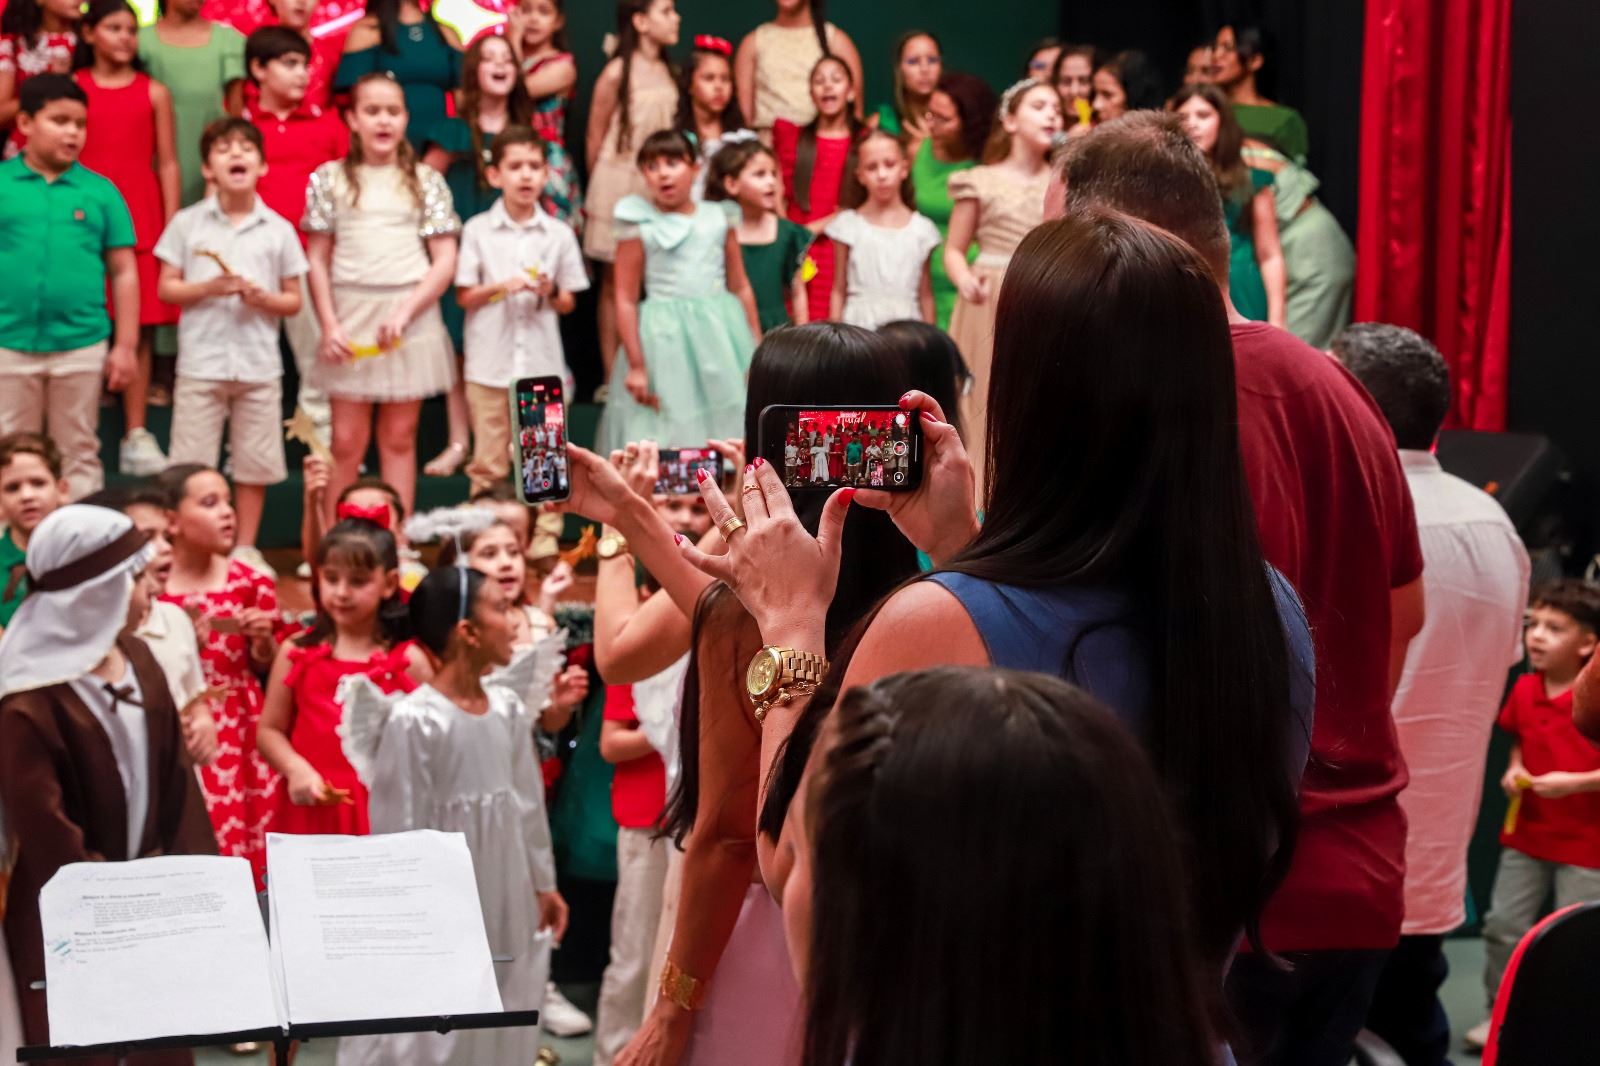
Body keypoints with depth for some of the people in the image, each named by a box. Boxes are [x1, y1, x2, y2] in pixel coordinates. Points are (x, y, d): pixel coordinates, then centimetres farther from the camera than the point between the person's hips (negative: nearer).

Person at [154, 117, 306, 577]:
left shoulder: (279, 230, 4)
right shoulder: (187, 223, 2)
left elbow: (294, 299, 8)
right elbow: (167, 287, 2)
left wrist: (264, 298, -13)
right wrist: (207, 288, -14)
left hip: (259, 365, 1)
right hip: (201, 362, -1)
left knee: (255, 464, 7)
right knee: (191, 465, 0)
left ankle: (246, 548, 19)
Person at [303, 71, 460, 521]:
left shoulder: (426, 181, 5)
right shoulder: (330, 179, 6)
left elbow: (445, 261, 0)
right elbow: (318, 260, 6)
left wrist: (404, 312, -12)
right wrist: (329, 324, -5)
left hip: (410, 316, 0)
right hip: (351, 317, 0)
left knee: (399, 437, 5)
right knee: (347, 440, 0)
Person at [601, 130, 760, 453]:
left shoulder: (718, 219, 6)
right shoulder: (639, 229, -4)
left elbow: (740, 287, 11)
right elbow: (625, 300, -4)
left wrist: (757, 350, 11)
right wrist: (636, 366, -7)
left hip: (720, 338, 3)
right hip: (666, 341, -3)